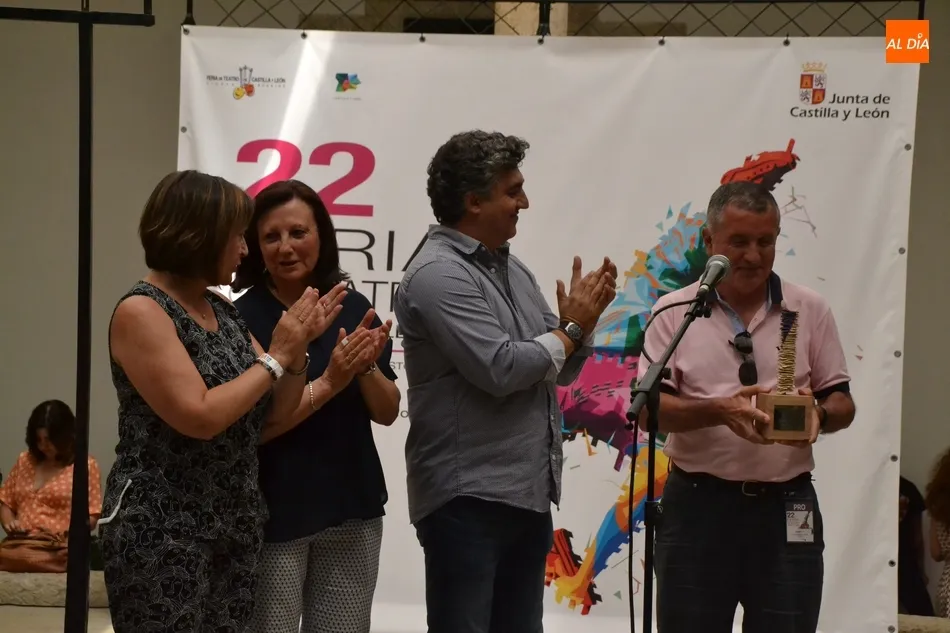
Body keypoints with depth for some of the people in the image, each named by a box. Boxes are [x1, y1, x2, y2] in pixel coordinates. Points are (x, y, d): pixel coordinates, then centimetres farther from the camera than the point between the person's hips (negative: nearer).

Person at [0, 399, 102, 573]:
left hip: (57, 548, -5)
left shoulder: (86, 465, 5)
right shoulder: (25, 460, 21)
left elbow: (90, 518, 1)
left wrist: (73, 532, -18)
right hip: (18, 543, 5)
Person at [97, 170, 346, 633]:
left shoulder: (224, 311, 10)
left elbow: (271, 414, 11)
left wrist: (299, 345, -4)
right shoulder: (141, 312, -12)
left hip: (235, 529, 7)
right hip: (160, 533, -7)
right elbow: (200, 417, -21)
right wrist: (276, 356, -13)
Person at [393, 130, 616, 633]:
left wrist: (581, 318, -3)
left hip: (528, 494, 9)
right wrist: (573, 329, -7)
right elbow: (500, 369, -21)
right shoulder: (438, 274, -13)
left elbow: (559, 369, 17)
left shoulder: (512, 269, 15)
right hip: (467, 499, -8)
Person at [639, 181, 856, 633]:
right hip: (698, 506, -1)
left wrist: (819, 414, -15)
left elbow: (841, 401, 9)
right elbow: (647, 408, -4)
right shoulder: (675, 312, 2)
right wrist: (718, 410, -21)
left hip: (786, 509, 1)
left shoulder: (810, 310, 6)